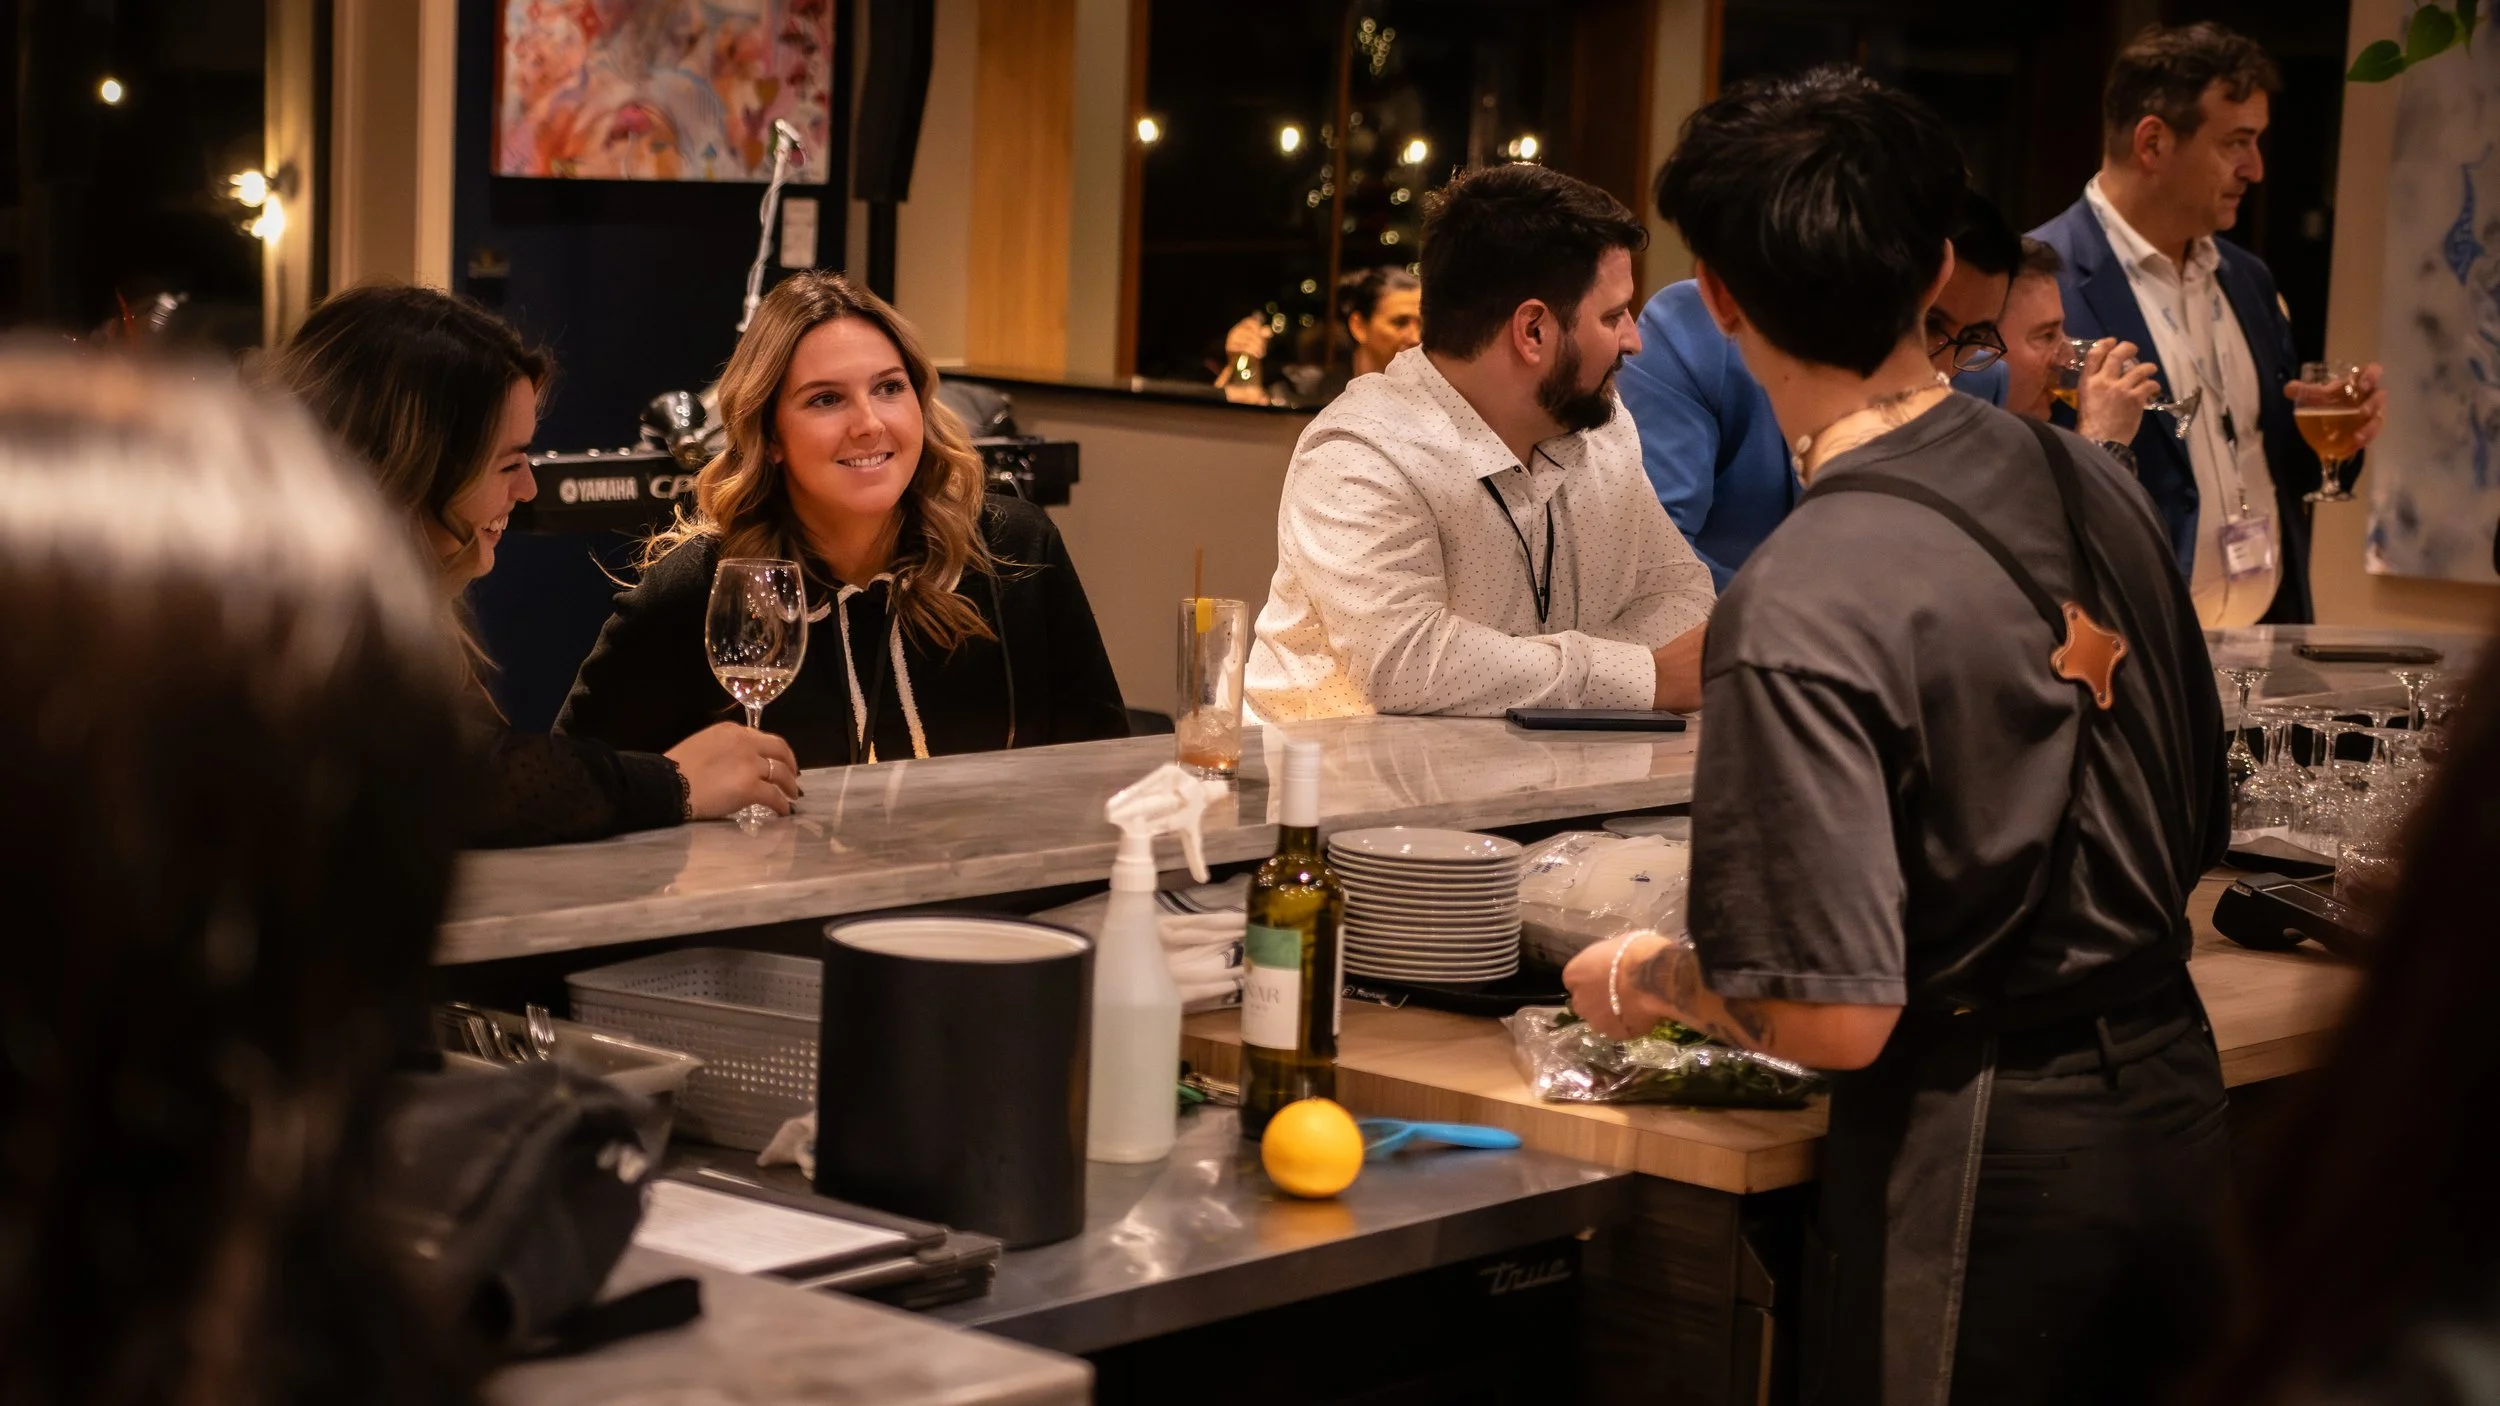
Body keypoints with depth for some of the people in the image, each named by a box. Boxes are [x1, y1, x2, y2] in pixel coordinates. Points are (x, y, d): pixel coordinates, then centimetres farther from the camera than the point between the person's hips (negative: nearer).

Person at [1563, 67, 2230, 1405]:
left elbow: (1838, 1018, -21)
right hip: (2175, 1098, 7)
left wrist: (1648, 977, -3)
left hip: (1978, 1161, -7)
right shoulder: (2097, 489, 0)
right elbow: (2195, 836, 12)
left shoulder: (1800, 607, -22)